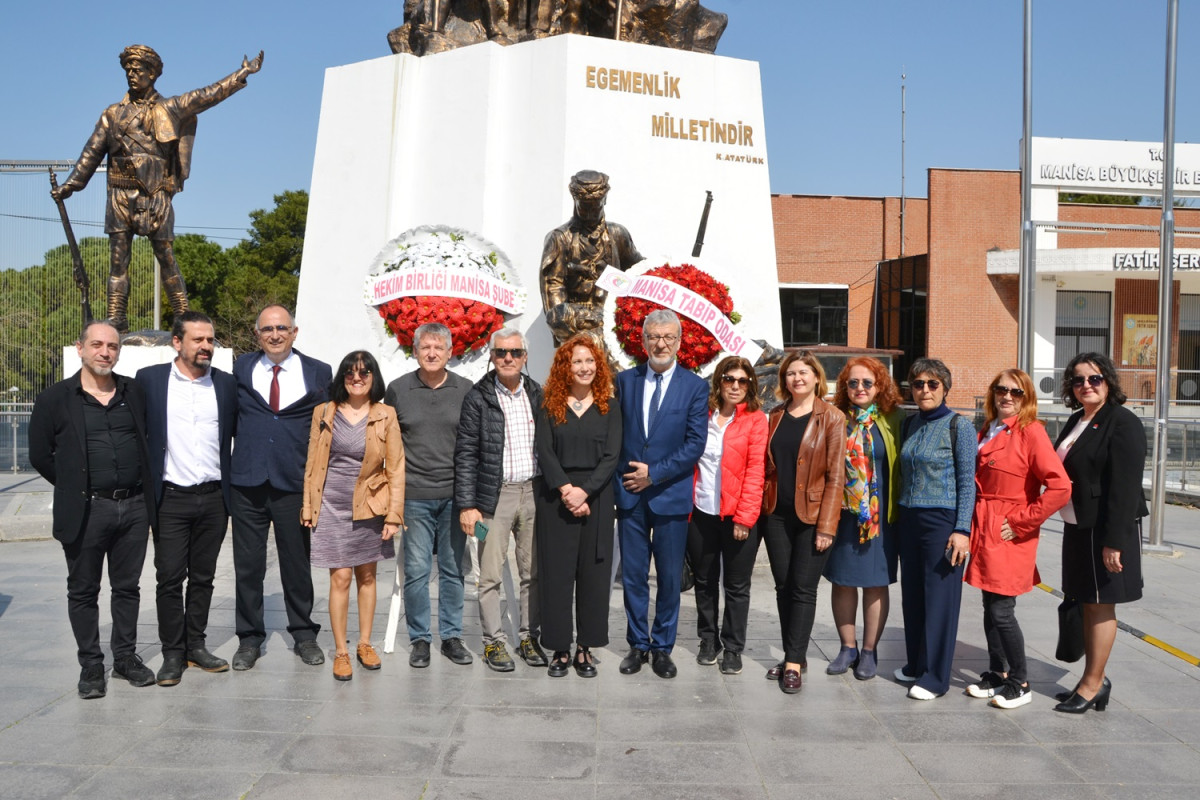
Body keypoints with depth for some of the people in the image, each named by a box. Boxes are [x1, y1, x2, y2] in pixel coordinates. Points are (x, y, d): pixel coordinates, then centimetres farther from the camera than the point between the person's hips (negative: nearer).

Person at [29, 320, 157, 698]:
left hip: (133, 507, 3)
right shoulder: (55, 399, -2)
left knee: (127, 587, 12)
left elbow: (149, 439, 16)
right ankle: (91, 666, 19)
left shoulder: (134, 392, 6)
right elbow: (40, 455, 3)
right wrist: (75, 487, 5)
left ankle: (126, 658, 25)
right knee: (83, 591, 7)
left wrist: (141, 486, 11)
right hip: (85, 511, -2)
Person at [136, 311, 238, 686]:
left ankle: (196, 645, 23)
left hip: (214, 499, 2)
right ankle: (173, 653, 14)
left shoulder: (226, 384, 4)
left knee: (203, 577, 11)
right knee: (170, 578, 2)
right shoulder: (149, 378, -1)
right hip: (171, 498, -2)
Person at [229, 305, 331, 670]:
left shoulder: (318, 373, 3)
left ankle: (304, 635, 25)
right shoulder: (241, 369, 7)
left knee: (297, 564, 10)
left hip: (294, 483, -1)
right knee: (248, 565, 7)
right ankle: (250, 637, 21)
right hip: (248, 482, 1)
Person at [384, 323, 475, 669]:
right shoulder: (398, 390, 2)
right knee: (417, 570, 2)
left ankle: (451, 636, 22)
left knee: (453, 570, 9)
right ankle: (419, 639, 16)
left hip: (455, 495, 1)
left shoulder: (466, 390, 3)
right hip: (414, 496, -1)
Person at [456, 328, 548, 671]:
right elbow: (465, 454, -4)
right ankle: (494, 641, 14)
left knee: (533, 572, 9)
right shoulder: (477, 398, -2)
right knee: (490, 575, 1)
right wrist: (466, 505, -9)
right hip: (494, 495, -3)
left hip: (533, 492, 3)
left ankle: (529, 637, 21)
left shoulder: (537, 396, 8)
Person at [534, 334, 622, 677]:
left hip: (595, 499, 1)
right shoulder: (550, 405, 5)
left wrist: (584, 491, -14)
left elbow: (611, 456, -3)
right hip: (556, 499, 0)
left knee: (593, 572, 3)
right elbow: (545, 452, -3)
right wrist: (565, 490, -16)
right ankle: (560, 647, 11)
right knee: (556, 572, 1)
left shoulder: (609, 407, 6)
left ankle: (586, 648, 12)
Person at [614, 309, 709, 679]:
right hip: (630, 494, 2)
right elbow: (614, 433, 8)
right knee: (633, 575, 9)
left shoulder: (695, 386, -1)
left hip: (671, 495, -2)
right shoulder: (625, 380, 6)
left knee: (670, 578, 7)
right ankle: (638, 644, 23)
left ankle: (662, 647, 21)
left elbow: (695, 444, -7)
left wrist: (654, 473, -12)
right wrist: (622, 478, -1)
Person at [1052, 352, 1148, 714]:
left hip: (1106, 530, -8)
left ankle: (1092, 684, 10)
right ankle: (1095, 680, 24)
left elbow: (1125, 487, -19)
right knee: (1088, 603, 13)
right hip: (1078, 528, 8)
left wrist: (1115, 541, -23)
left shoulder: (1123, 423, -13)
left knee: (1100, 605, 1)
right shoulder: (1076, 421, 13)